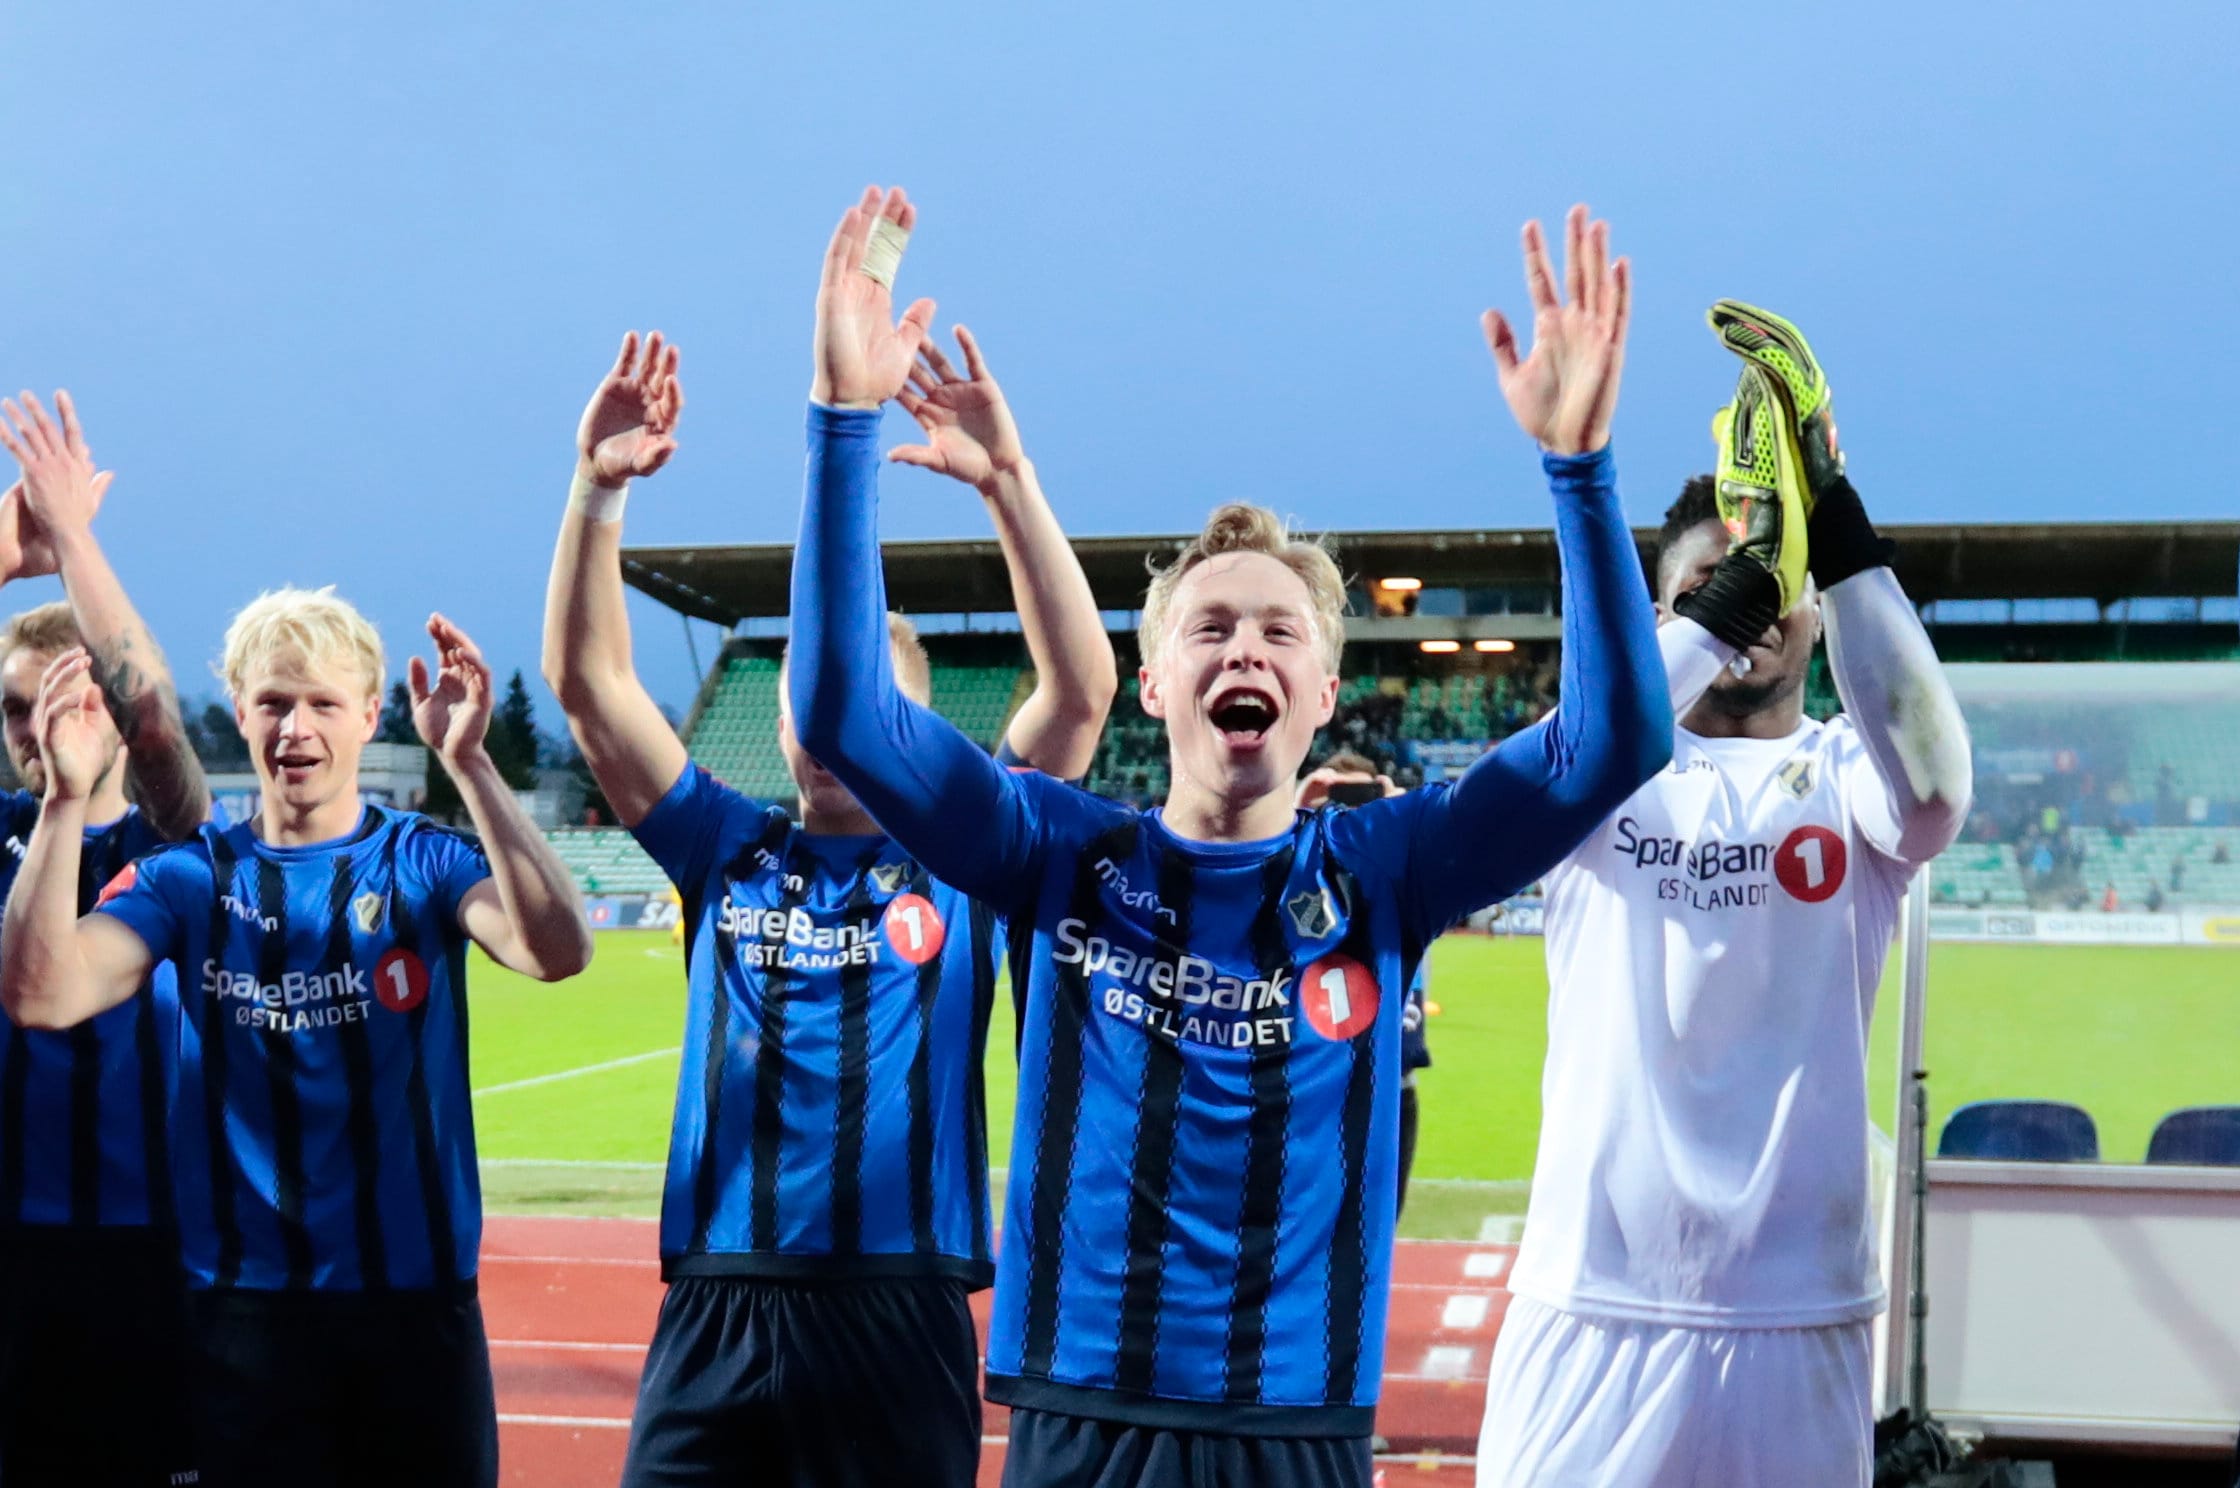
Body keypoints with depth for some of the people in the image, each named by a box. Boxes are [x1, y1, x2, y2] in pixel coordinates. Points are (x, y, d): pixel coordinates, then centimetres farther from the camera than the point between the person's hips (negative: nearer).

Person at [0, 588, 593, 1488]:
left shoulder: (426, 862, -2)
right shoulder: (189, 877, 1)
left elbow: (557, 952, -22)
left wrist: (468, 763, -31)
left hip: (419, 1300, 0)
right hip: (242, 1305, 1)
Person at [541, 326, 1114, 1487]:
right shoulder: (728, 850, 9)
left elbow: (1082, 687, -10)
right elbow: (586, 677, 2)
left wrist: (1007, 479, -19)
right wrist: (598, 485, -9)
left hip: (898, 1313, -2)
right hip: (714, 1311, 2)